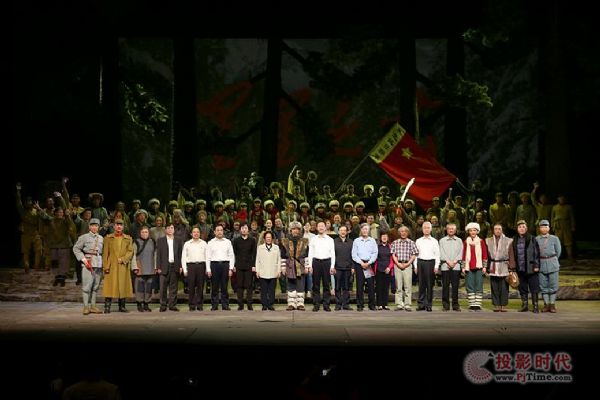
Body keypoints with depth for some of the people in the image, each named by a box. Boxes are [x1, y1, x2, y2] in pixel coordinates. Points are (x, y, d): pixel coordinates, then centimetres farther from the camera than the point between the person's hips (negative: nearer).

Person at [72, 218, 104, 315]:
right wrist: (83, 259, -9)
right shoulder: (84, 237, 1)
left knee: (96, 286, 6)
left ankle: (93, 306, 11)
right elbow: (76, 248, 0)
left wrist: (103, 262, 7)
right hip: (88, 263, -5)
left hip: (99, 263, 5)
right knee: (87, 285, -9)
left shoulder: (101, 238, 14)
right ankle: (86, 306, -6)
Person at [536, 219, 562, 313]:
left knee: (553, 285, -1)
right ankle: (546, 304, 10)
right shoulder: (536, 239, 4)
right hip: (541, 265, 1)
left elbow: (558, 251, 9)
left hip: (552, 264, -1)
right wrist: (539, 262, 9)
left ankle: (552, 305, 6)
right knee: (543, 286, 3)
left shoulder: (554, 239, 2)